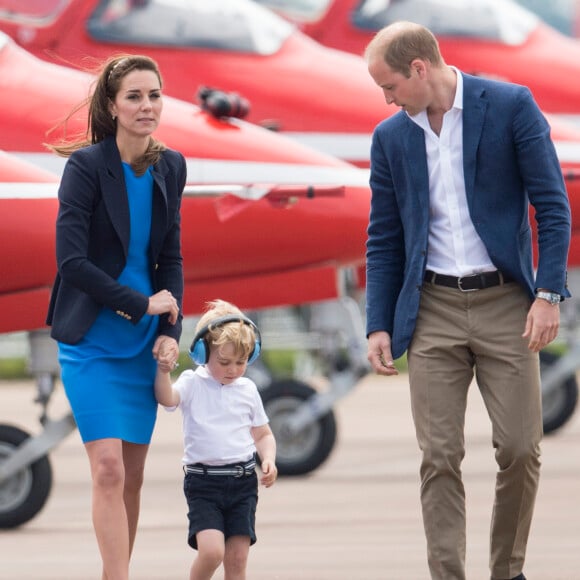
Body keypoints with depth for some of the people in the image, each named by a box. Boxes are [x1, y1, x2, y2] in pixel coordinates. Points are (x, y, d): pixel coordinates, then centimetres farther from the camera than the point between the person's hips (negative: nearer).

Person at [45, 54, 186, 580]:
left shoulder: (169, 167, 5)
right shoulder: (86, 165, -12)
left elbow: (170, 257, 11)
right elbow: (70, 259, -16)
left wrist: (170, 330, -1)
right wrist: (142, 303, -14)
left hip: (142, 340, 5)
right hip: (92, 339, -5)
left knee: (133, 476, 5)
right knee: (108, 468, -13)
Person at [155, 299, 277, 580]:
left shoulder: (247, 390, 9)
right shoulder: (193, 384, -1)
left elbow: (263, 434, 18)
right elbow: (167, 398, -21)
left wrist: (268, 461, 0)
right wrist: (163, 370, -37)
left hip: (243, 482, 3)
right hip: (204, 482, -3)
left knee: (237, 556, 0)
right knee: (211, 550, -18)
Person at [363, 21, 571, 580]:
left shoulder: (510, 107, -5)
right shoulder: (391, 137, 6)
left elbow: (552, 205, -4)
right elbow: (384, 238, 12)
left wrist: (548, 293, -11)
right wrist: (379, 325, 5)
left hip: (504, 303, -2)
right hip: (433, 309, 2)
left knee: (520, 449, -3)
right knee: (439, 457, -4)